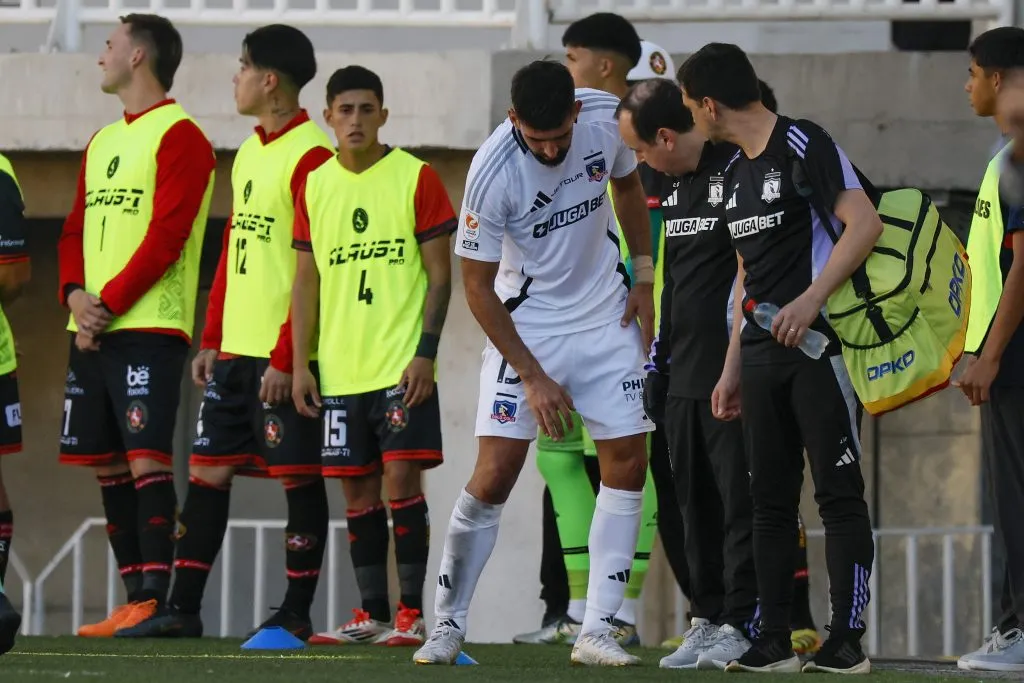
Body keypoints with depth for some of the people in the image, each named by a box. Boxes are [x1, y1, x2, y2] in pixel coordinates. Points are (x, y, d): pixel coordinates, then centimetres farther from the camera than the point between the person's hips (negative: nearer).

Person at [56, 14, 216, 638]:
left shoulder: (179, 136, -5)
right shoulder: (101, 142, 21)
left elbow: (165, 236, -14)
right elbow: (76, 231, 18)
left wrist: (110, 304, -16)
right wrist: (76, 295, -1)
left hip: (148, 328, -8)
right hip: (93, 330, 8)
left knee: (145, 458, -14)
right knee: (107, 465, 6)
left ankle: (156, 599, -16)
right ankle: (135, 599, 9)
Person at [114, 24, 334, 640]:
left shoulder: (310, 156, -13)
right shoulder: (248, 154, 16)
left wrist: (286, 356, -19)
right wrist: (211, 341, 17)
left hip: (282, 353, -9)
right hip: (234, 350, 9)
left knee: (298, 475, -2)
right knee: (208, 469, 7)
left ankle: (297, 613, 3)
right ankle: (183, 609, 9)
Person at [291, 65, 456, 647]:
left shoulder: (416, 178, -3)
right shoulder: (315, 186, 9)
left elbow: (440, 273, -4)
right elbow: (307, 279, 13)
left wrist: (425, 353, -12)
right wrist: (301, 363, 6)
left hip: (402, 365, -5)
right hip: (340, 370, 5)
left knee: (401, 478, -10)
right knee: (358, 490, 7)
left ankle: (412, 613, -6)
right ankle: (372, 615, 13)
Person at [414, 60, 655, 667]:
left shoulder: (607, 119, -14)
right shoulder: (492, 172, -26)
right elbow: (477, 287, -16)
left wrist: (644, 277, 6)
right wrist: (533, 377, -16)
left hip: (606, 315, 4)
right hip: (525, 324, -4)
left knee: (629, 460, -4)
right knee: (496, 473, -12)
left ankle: (597, 632, 0)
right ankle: (447, 626, 2)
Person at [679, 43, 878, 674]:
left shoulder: (804, 146, -9)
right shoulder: (735, 173, 17)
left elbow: (866, 224, -17)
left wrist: (810, 301, -23)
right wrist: (733, 368, 19)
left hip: (819, 344, -8)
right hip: (762, 354, 9)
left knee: (838, 492, -7)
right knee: (770, 499, 7)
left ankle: (849, 640, -6)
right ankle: (773, 642, 9)